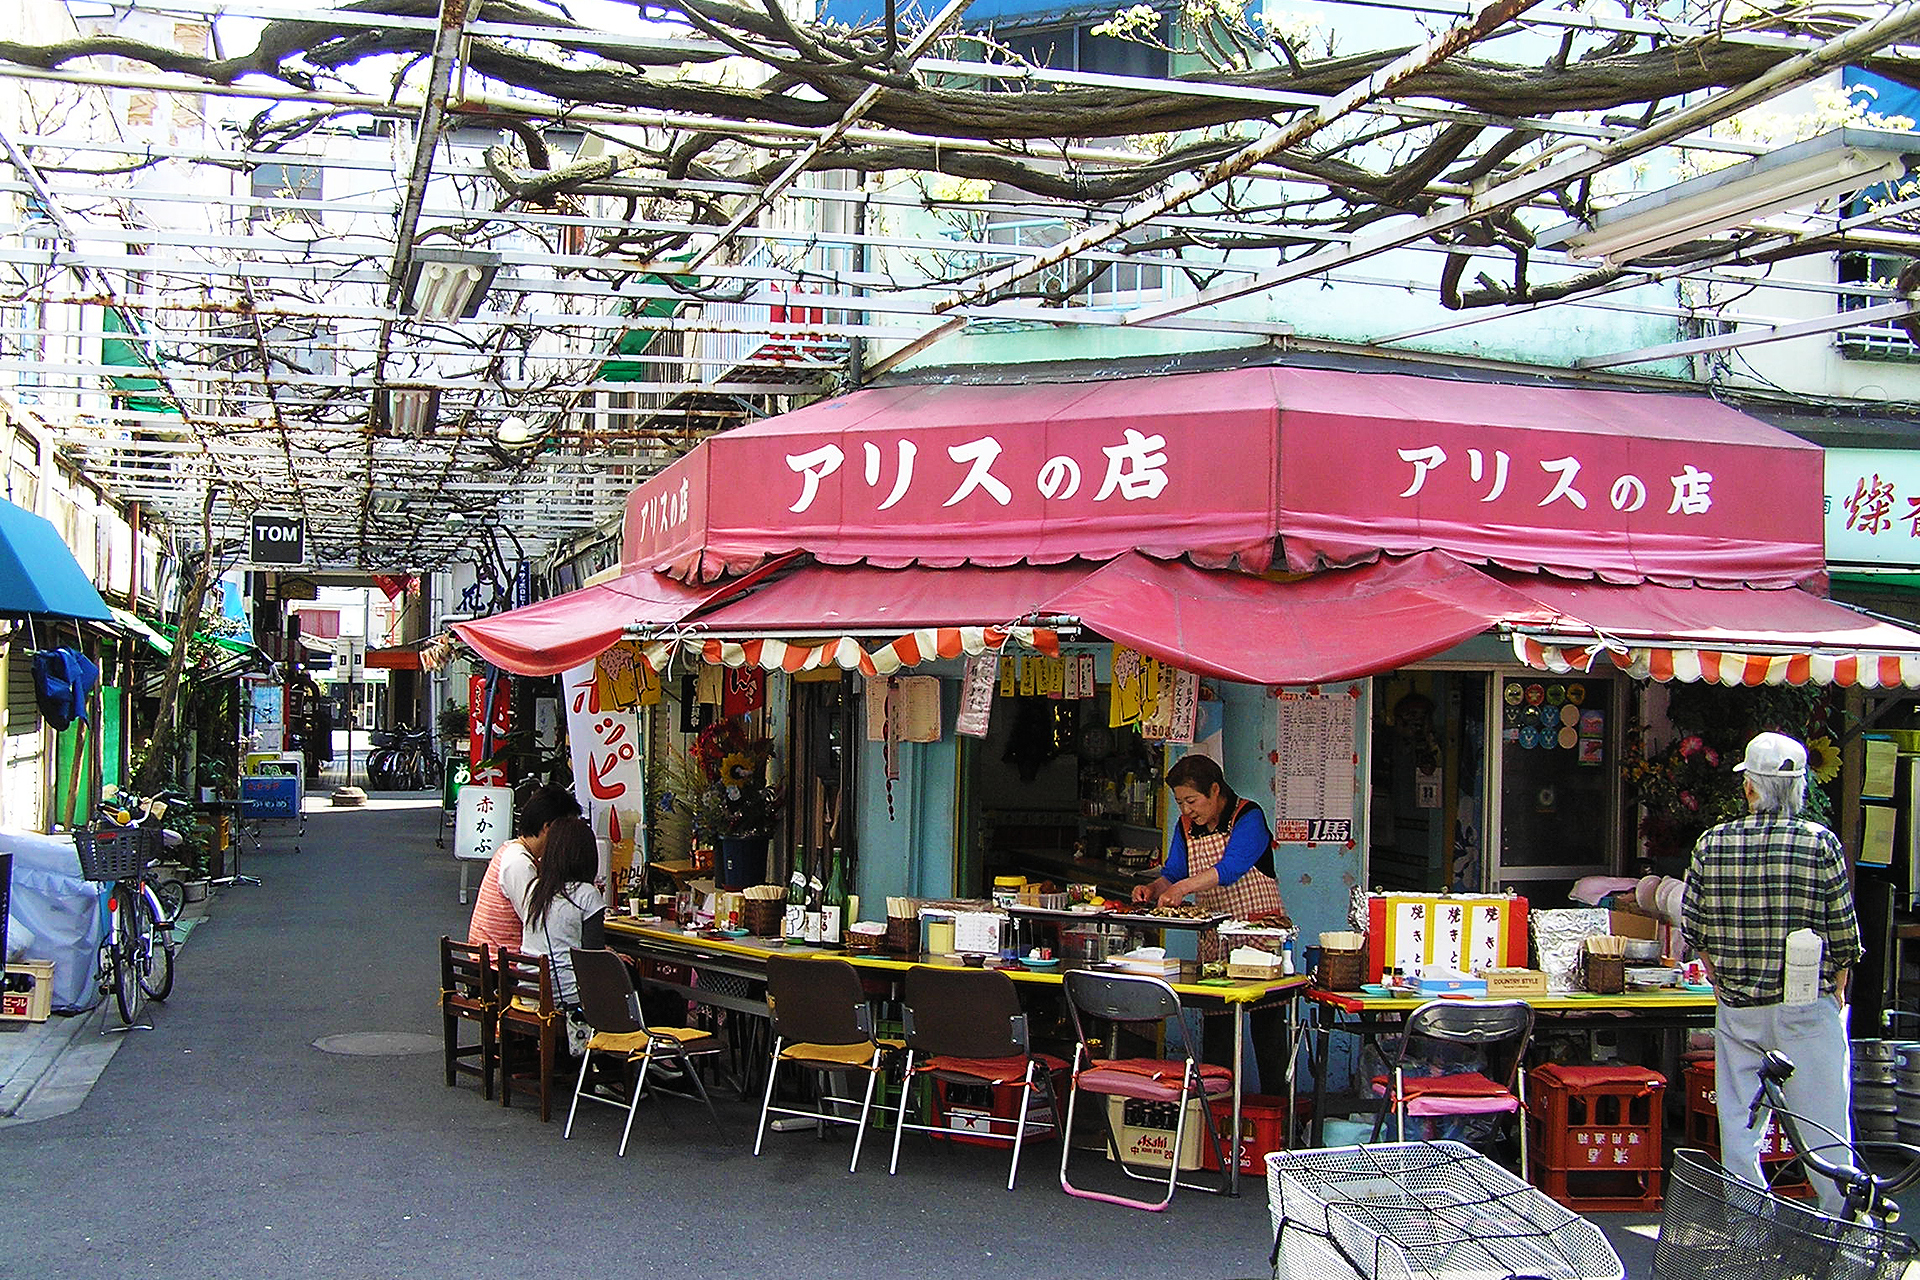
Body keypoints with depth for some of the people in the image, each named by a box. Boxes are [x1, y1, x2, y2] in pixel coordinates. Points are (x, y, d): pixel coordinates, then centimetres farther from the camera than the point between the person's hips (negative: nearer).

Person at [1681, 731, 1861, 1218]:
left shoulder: (1712, 843, -3)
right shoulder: (1820, 843, -9)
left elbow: (1692, 924, 3)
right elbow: (1844, 931, -4)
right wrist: (1836, 987, 12)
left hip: (1737, 1005, 2)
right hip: (1807, 1005, -2)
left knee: (1739, 1123, 10)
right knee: (1823, 1122, 5)